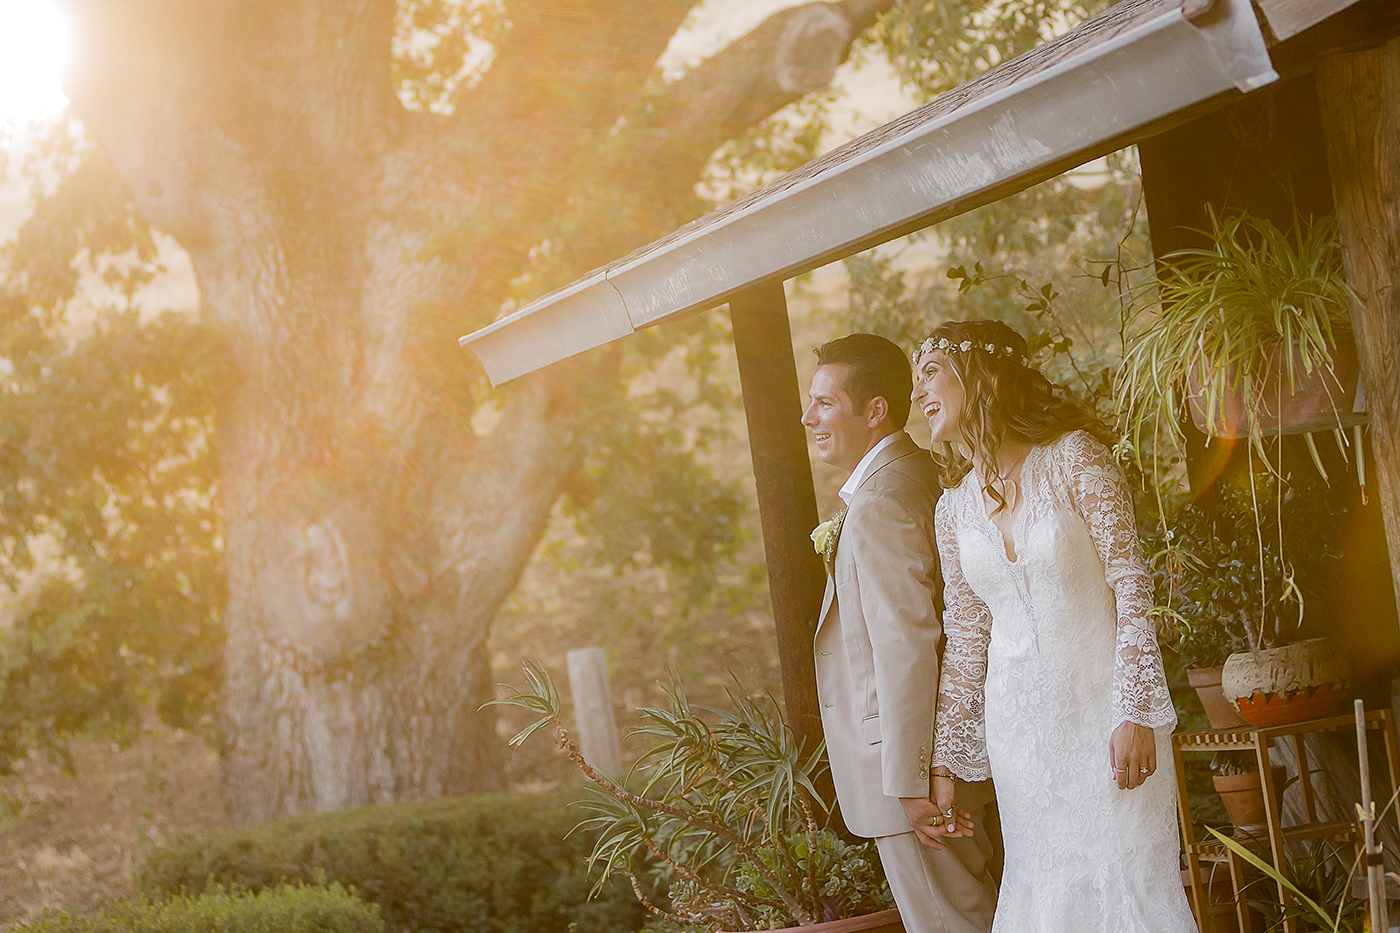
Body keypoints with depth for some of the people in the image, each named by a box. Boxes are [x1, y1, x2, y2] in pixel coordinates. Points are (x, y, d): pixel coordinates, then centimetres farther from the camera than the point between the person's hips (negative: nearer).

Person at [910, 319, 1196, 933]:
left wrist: (1135, 714, -17)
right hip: (1017, 726, 4)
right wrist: (945, 762, 9)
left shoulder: (1073, 456, -7)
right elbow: (965, 640, 11)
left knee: (1129, 882, -2)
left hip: (1102, 702, -4)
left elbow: (1131, 588, -10)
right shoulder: (954, 508, 7)